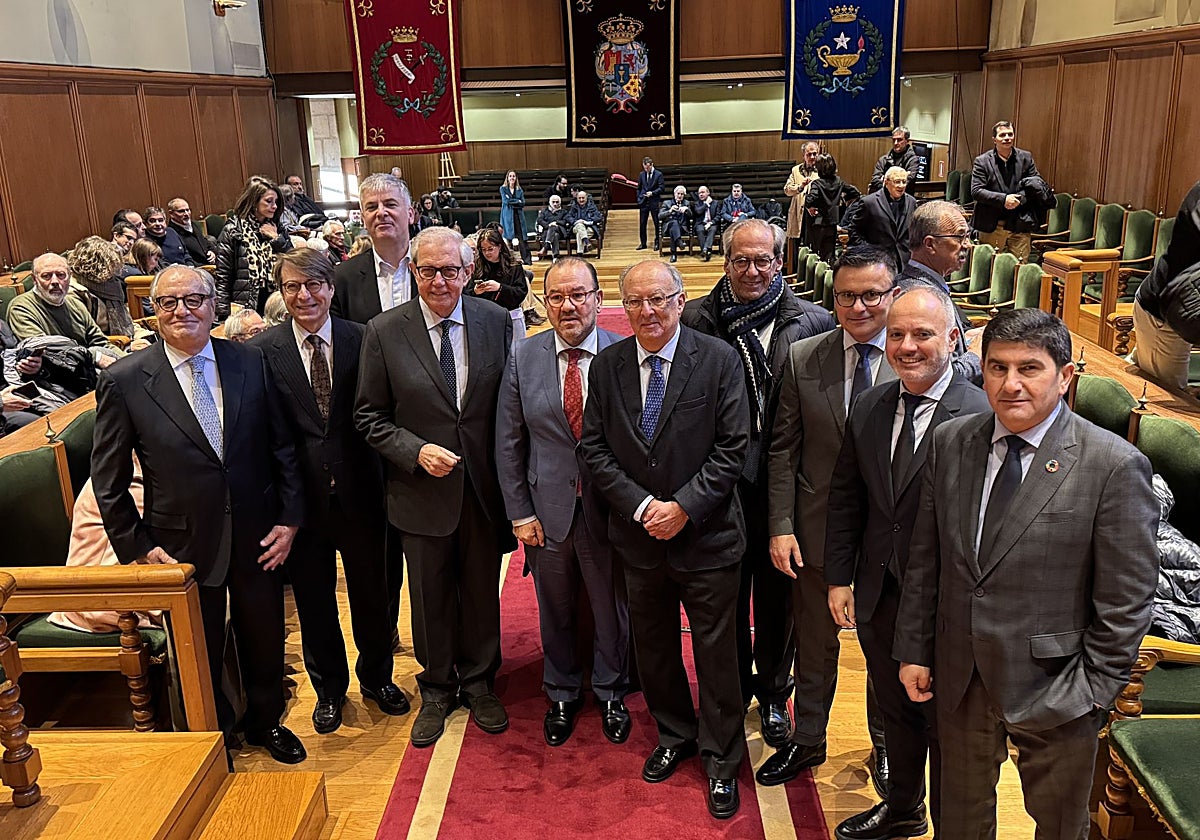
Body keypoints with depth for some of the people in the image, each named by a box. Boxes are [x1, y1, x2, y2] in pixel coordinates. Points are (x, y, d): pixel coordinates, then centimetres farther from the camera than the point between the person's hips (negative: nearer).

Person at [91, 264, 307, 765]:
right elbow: (108, 481, -4)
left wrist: (288, 518, -2)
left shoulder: (250, 362, -4)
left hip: (258, 536, 2)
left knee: (265, 642, 19)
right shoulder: (124, 382, -10)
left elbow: (281, 446, 2)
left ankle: (267, 723, 45)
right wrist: (137, 548, -7)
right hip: (183, 547, -2)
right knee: (200, 655, 17)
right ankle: (214, 739, 42)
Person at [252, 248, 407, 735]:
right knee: (313, 599, 15)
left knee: (371, 591, 16)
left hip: (360, 493, 0)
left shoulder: (363, 341, -5)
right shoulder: (262, 351, -6)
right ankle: (329, 687, 37)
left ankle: (377, 677, 40)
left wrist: (385, 482, -10)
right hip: (301, 497, 0)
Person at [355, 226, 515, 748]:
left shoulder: (497, 322, -4)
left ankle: (478, 682, 39)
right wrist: (416, 451, -18)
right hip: (422, 488, -1)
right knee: (430, 595, 15)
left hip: (484, 485, 1)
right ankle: (437, 689, 37)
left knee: (482, 590, 16)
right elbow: (369, 416, -3)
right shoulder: (384, 332, -7)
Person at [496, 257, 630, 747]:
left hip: (609, 510, -1)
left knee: (612, 611, 17)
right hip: (547, 512, 2)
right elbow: (508, 443, 0)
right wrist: (519, 513, -3)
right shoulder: (523, 359, -4)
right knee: (555, 613, 19)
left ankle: (610, 693, 42)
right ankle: (562, 695, 43)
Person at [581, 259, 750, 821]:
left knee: (716, 653, 9)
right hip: (638, 537, 3)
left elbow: (732, 448, -11)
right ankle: (675, 736, 41)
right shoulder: (607, 365, 0)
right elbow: (594, 449, -1)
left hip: (706, 536, -3)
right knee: (653, 647, 18)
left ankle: (720, 758, 28)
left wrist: (684, 508, -17)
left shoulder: (718, 359, -9)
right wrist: (641, 506, -12)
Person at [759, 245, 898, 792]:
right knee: (814, 644, 18)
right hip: (818, 531, 1)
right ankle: (807, 741, 40)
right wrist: (781, 527, -7)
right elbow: (783, 450, -2)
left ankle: (885, 745, 43)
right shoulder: (803, 359, -4)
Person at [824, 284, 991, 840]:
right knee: (896, 712, 25)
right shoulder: (868, 408, 1)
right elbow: (846, 500, 7)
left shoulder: (983, 415, -19)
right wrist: (838, 578, 6)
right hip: (879, 596, 6)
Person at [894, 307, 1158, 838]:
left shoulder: (1115, 466, -15)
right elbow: (924, 557, 4)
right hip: (957, 677, 4)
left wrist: (1094, 691, -10)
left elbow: (1126, 601, -11)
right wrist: (914, 651, 5)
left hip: (1052, 689, -3)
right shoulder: (949, 442, -2)